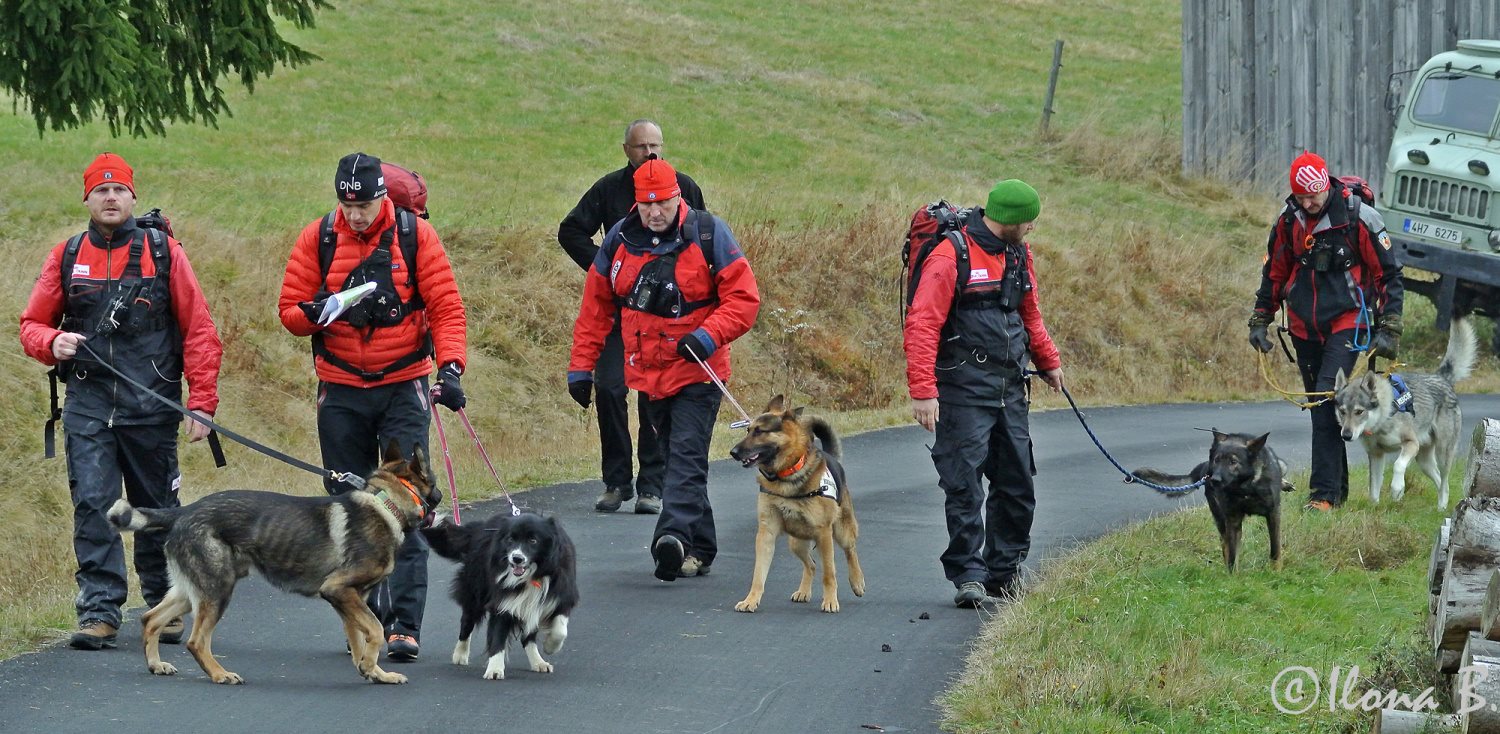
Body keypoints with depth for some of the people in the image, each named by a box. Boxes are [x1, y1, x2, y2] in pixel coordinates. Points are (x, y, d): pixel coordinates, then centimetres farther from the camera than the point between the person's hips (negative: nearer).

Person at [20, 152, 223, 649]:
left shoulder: (163, 253, 2)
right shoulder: (66, 257, 8)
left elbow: (199, 332, 2)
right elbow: (32, 324, 14)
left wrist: (201, 402, -5)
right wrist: (52, 343, -10)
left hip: (151, 407, -1)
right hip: (88, 406, 1)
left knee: (156, 509, 8)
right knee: (92, 505, -9)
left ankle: (165, 605, 22)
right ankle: (99, 611, -9)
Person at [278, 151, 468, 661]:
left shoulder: (414, 236, -5)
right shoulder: (318, 238, 0)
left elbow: (446, 307, -5)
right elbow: (289, 309, 3)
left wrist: (450, 366, -19)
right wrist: (316, 312, -20)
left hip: (404, 387, -2)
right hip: (341, 391, 3)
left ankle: (405, 623, -12)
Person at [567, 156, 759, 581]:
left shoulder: (708, 234, -7)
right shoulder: (620, 240, 4)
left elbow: (744, 298, -7)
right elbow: (596, 307, 10)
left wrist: (708, 335, -22)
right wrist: (581, 366, 6)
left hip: (697, 371, -5)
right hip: (647, 372, 5)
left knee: (686, 456, -17)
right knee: (675, 457, 9)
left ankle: (675, 536, -31)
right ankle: (698, 549, 15)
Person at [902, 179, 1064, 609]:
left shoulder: (1017, 255, 12)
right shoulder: (951, 256, -14)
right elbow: (922, 325, -18)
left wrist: (1047, 361, 39)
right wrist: (922, 391, -24)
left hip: (1010, 391, 8)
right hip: (964, 391, -8)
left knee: (1017, 486, 10)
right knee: (965, 487, -7)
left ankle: (1004, 576, 19)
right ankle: (968, 577, -3)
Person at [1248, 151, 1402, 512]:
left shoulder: (1359, 218, -13)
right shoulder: (1288, 220, 1)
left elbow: (1389, 275, -7)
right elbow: (1274, 273, 16)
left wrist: (1389, 330, -11)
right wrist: (1260, 321, 13)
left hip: (1347, 323, -5)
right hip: (1304, 327, 5)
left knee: (1327, 399, -18)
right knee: (1320, 407, 10)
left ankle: (1324, 493, -19)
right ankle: (1338, 487, 21)